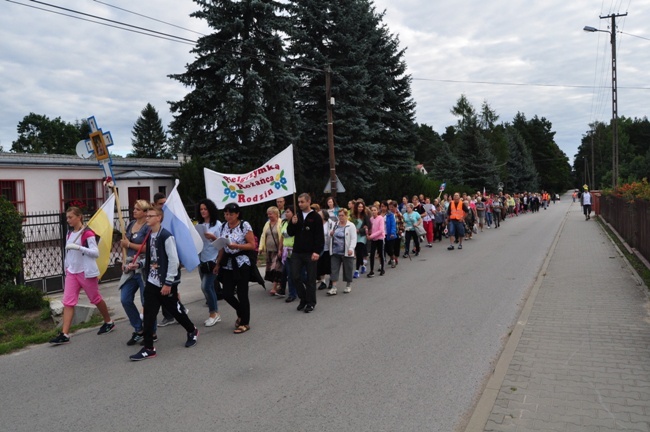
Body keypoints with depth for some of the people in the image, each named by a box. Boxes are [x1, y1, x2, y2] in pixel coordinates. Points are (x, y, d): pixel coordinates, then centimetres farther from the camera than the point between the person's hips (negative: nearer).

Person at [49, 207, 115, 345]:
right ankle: (64, 335, -4)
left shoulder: (87, 233, -12)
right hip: (71, 272, 6)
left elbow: (96, 253, -18)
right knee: (68, 302, -3)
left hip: (86, 272, -6)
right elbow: (68, 253, 18)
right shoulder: (69, 234, 10)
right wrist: (66, 268, 17)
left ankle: (109, 322, 29)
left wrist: (78, 247, -28)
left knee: (96, 299, 8)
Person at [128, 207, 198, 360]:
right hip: (152, 282, 7)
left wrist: (168, 283, -19)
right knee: (148, 314, 2)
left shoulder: (166, 236, -16)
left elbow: (173, 261, -19)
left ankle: (192, 331, 33)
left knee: (175, 310, 9)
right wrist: (138, 264, 2)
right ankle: (149, 348, 9)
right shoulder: (150, 236, 9)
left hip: (166, 283, -7)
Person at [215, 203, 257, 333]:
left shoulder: (245, 225, -9)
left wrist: (236, 246, -23)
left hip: (241, 263, -5)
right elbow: (222, 247, 14)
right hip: (227, 264, 6)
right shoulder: (224, 226, 8)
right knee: (227, 294, 4)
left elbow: (252, 245, -11)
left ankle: (245, 323, 15)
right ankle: (241, 313, 32)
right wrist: (218, 263, 12)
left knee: (242, 294, -1)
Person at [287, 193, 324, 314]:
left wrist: (317, 252, -17)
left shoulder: (316, 217, -5)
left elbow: (320, 236, -9)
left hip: (310, 253, -5)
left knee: (310, 279, 3)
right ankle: (303, 298, 21)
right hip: (297, 252, 5)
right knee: (295, 276, 3)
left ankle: (311, 302, 14)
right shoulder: (297, 216, 10)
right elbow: (290, 233, 10)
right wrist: (293, 223, -9)